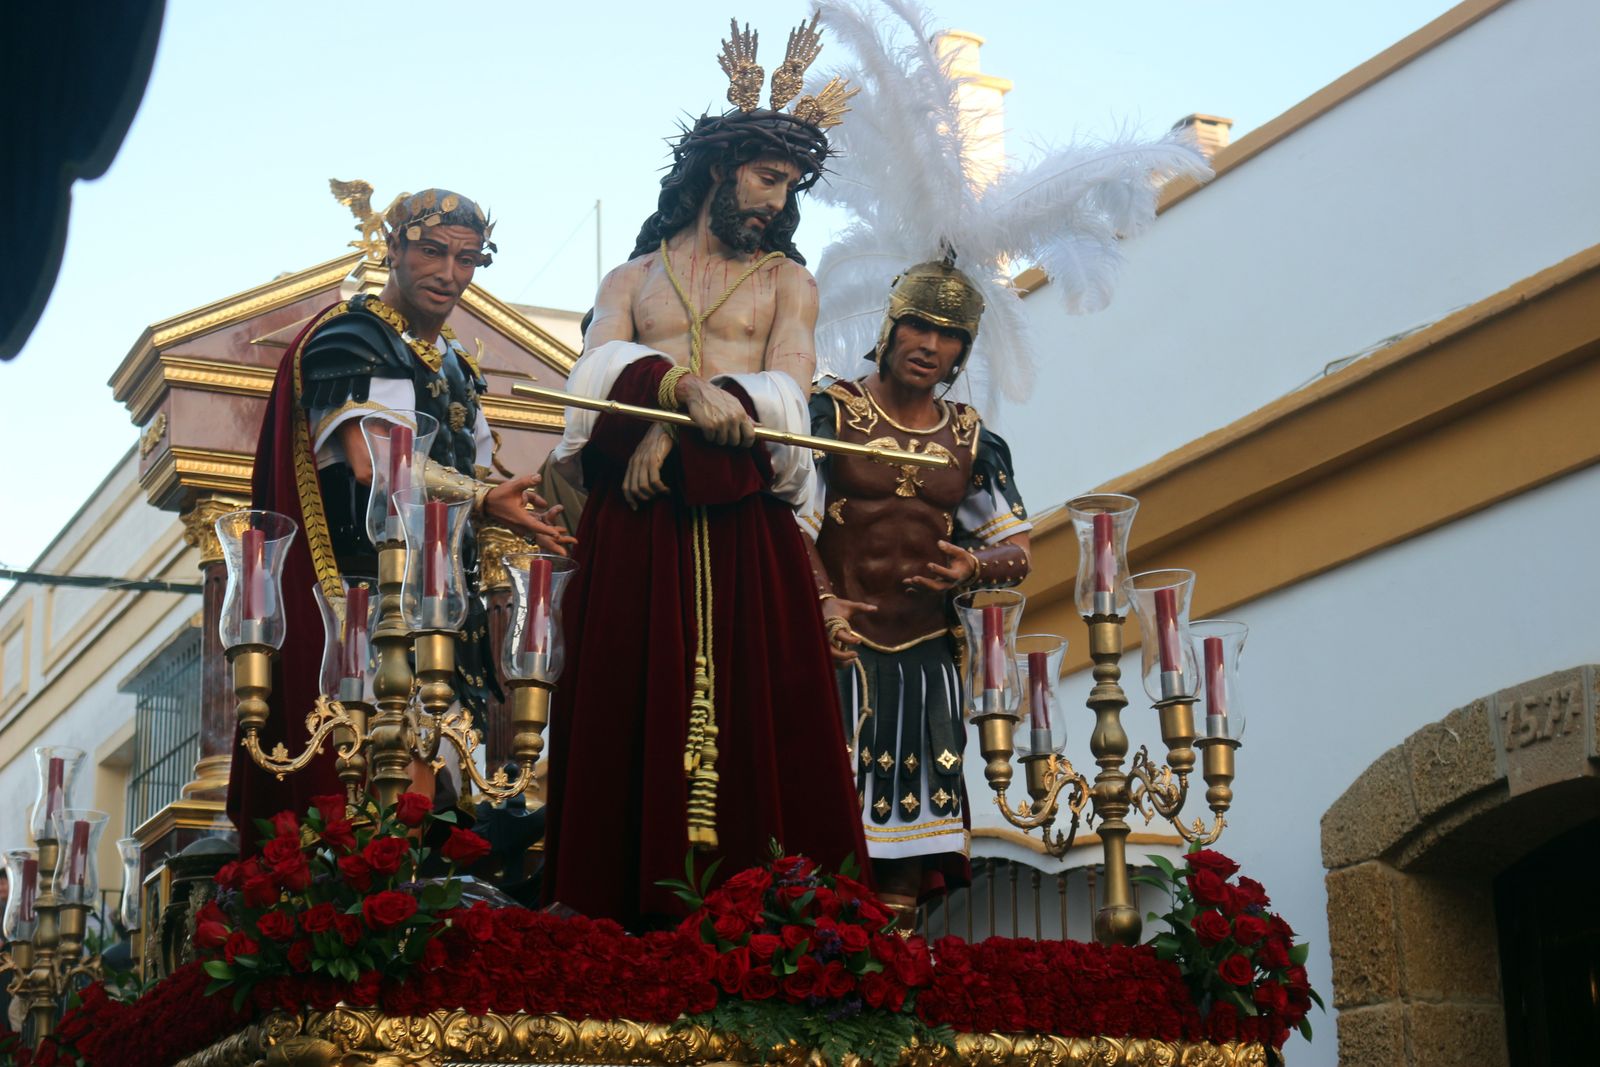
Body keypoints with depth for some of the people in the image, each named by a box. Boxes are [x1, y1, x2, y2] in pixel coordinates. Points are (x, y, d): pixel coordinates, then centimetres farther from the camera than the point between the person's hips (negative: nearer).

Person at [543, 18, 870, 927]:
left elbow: (787, 390, 0)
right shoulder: (632, 279, 19)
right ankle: (634, 915, -6)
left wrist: (673, 433, -13)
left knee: (755, 709, -8)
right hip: (634, 524, 1)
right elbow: (600, 366, -1)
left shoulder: (787, 281, 17)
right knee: (629, 708, -5)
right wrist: (686, 388, -21)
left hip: (743, 523, -1)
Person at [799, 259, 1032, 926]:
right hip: (841, 645, -4)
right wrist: (824, 601, -23)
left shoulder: (969, 439, 12)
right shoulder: (831, 412, 1)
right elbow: (793, 520, -7)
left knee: (911, 818, 2)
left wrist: (974, 568, -11)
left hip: (926, 653, 4)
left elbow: (1017, 550, 12)